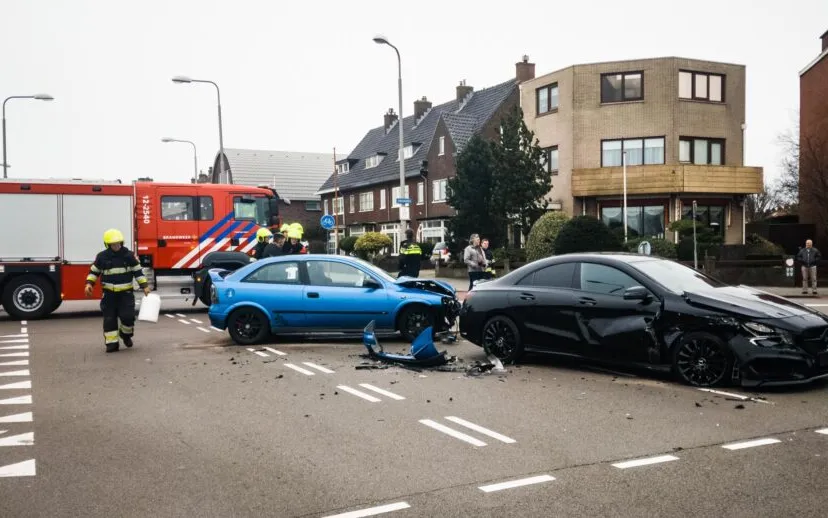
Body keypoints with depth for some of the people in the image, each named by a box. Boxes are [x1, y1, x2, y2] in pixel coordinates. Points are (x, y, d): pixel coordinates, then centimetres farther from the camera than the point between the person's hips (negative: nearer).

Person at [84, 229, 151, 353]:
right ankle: (112, 343, 8)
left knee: (128, 316, -10)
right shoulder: (102, 257, -2)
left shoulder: (129, 255, -2)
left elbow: (138, 271, 3)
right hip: (109, 294, 1)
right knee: (109, 319, 0)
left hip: (126, 292, -1)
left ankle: (126, 334, 19)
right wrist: (89, 284, -4)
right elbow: (94, 271, 10)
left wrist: (145, 286, -3)